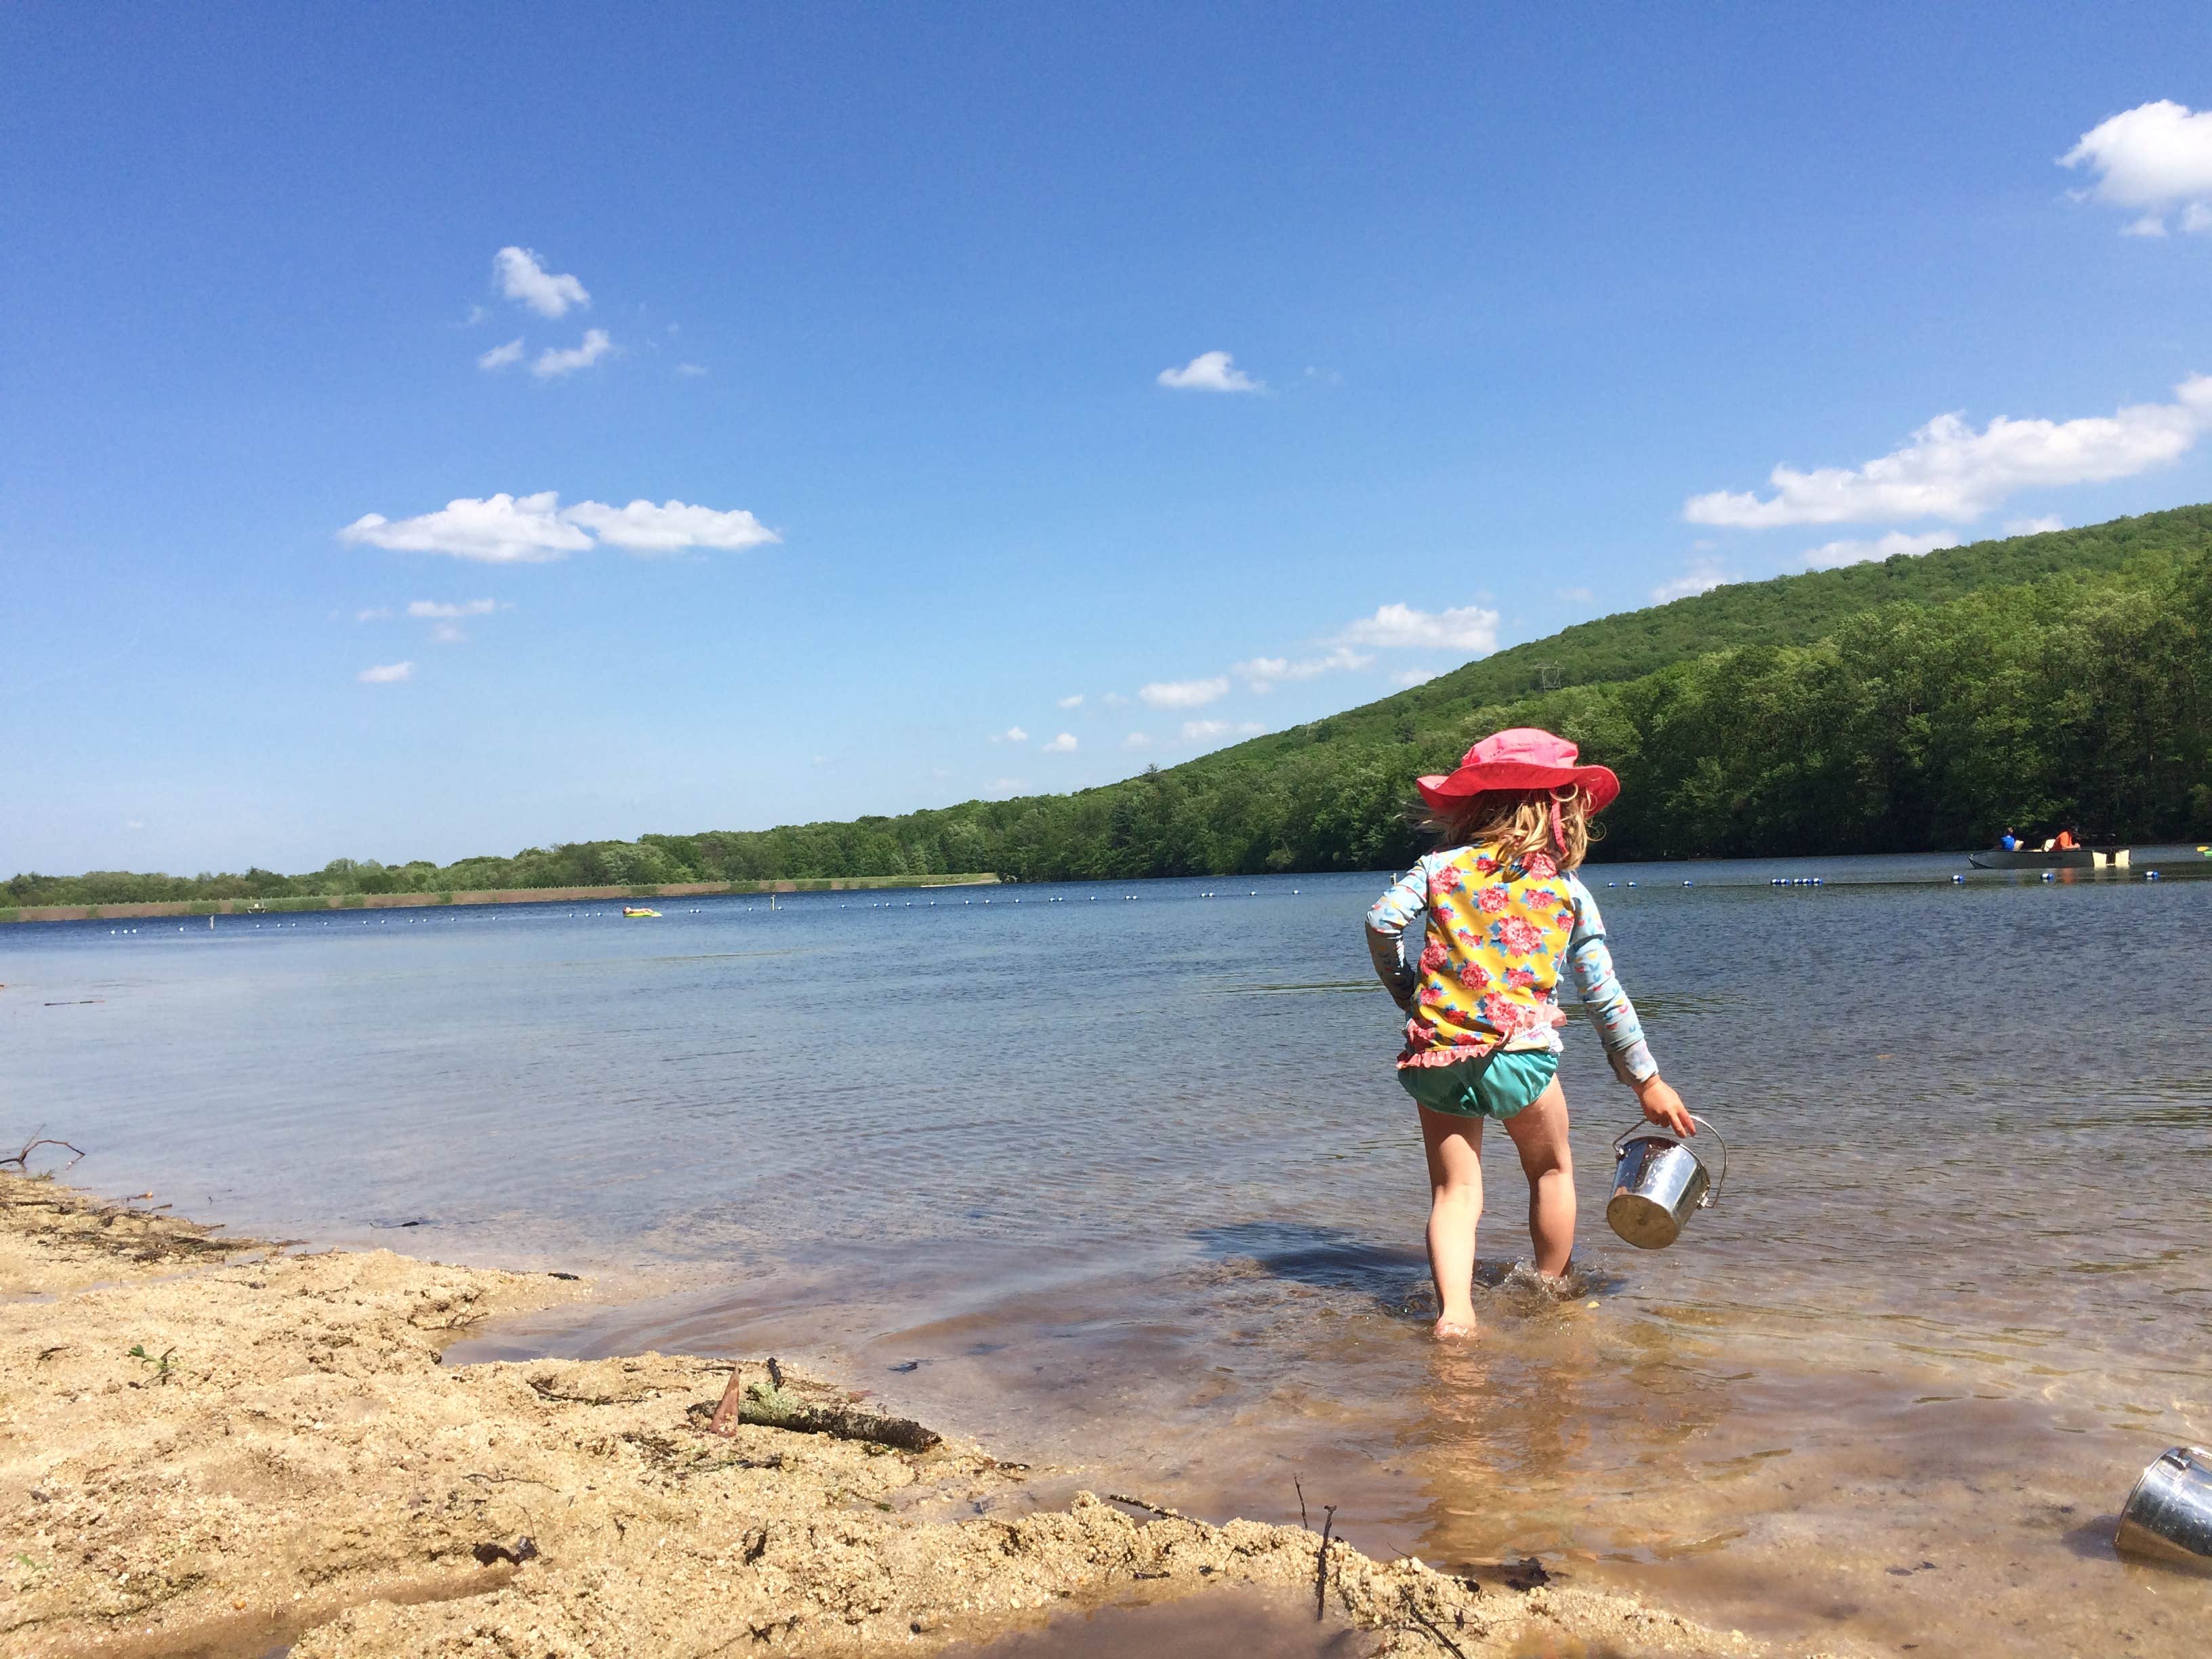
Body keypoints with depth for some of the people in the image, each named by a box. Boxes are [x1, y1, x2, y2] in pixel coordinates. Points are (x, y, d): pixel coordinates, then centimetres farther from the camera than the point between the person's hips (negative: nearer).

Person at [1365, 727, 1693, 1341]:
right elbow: (1604, 996, 9)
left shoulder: (1442, 866, 8)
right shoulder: (1569, 890, 8)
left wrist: (1406, 991, 11)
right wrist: (1647, 1080, 16)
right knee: (1551, 1171, 22)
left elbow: (1382, 921, -6)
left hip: (1436, 1054, 1)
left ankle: (1453, 1309, -11)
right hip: (1520, 1053, -1)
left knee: (1454, 1191, 7)